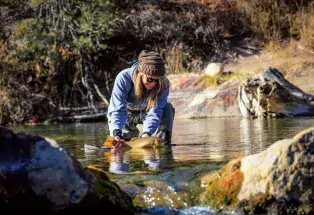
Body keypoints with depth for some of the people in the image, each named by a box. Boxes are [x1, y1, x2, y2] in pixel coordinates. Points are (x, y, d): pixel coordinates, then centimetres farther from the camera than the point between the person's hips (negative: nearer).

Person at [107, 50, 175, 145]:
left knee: (168, 108, -26)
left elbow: (155, 111, -35)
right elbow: (117, 109, -38)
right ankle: (133, 134, 15)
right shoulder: (123, 78, -36)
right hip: (126, 114, -1)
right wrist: (116, 132, -53)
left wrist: (147, 132, -52)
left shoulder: (163, 84, -31)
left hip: (145, 112, 1)